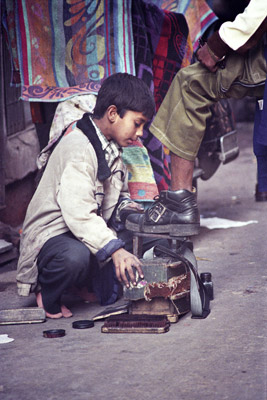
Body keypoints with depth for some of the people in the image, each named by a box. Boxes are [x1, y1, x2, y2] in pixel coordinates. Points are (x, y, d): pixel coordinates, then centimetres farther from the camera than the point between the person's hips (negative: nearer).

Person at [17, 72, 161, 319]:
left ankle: (90, 282, 6)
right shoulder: (78, 148, -23)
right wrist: (116, 250, -42)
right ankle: (47, 295, -8)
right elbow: (79, 213, -34)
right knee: (75, 257, -41)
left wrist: (126, 208, -4)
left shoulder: (112, 148, 9)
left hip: (92, 231, 9)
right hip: (53, 233, -9)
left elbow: (117, 196, 21)